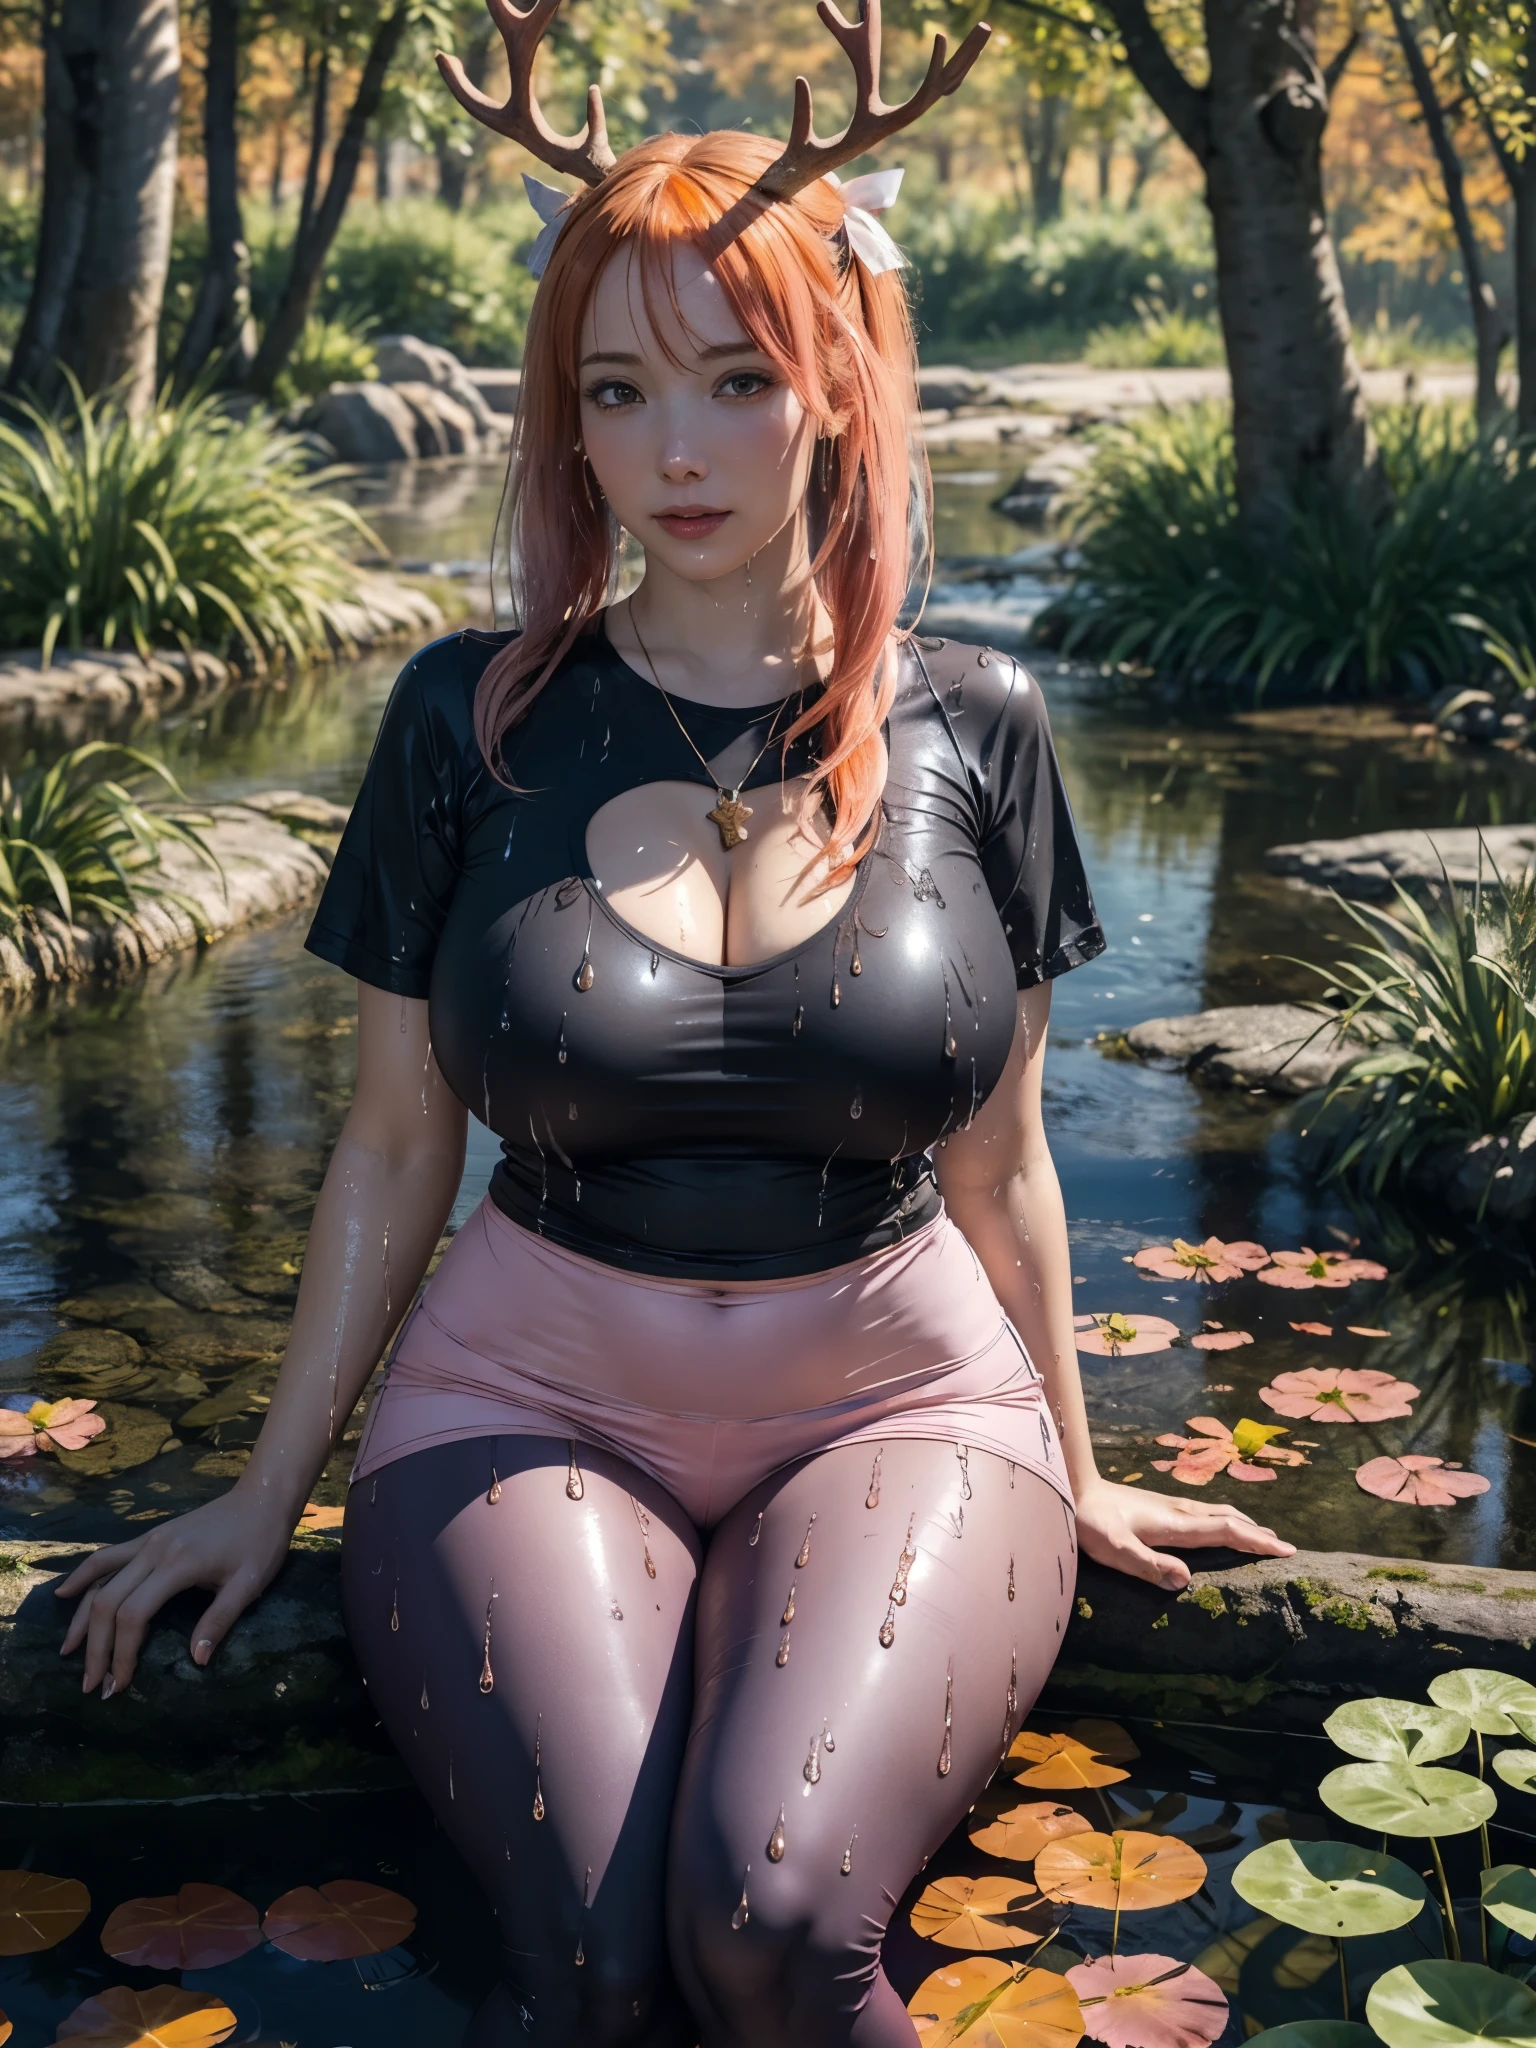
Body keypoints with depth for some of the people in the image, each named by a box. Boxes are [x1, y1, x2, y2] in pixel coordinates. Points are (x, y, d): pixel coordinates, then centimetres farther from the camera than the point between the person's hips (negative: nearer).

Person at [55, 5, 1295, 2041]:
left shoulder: (970, 727, 0)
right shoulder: (473, 720, -1)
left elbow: (998, 1159, 9)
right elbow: (395, 1149, 6)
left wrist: (1074, 1475, 16)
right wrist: (270, 1492, 10)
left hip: (895, 1408, 0)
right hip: (537, 1399, 0)